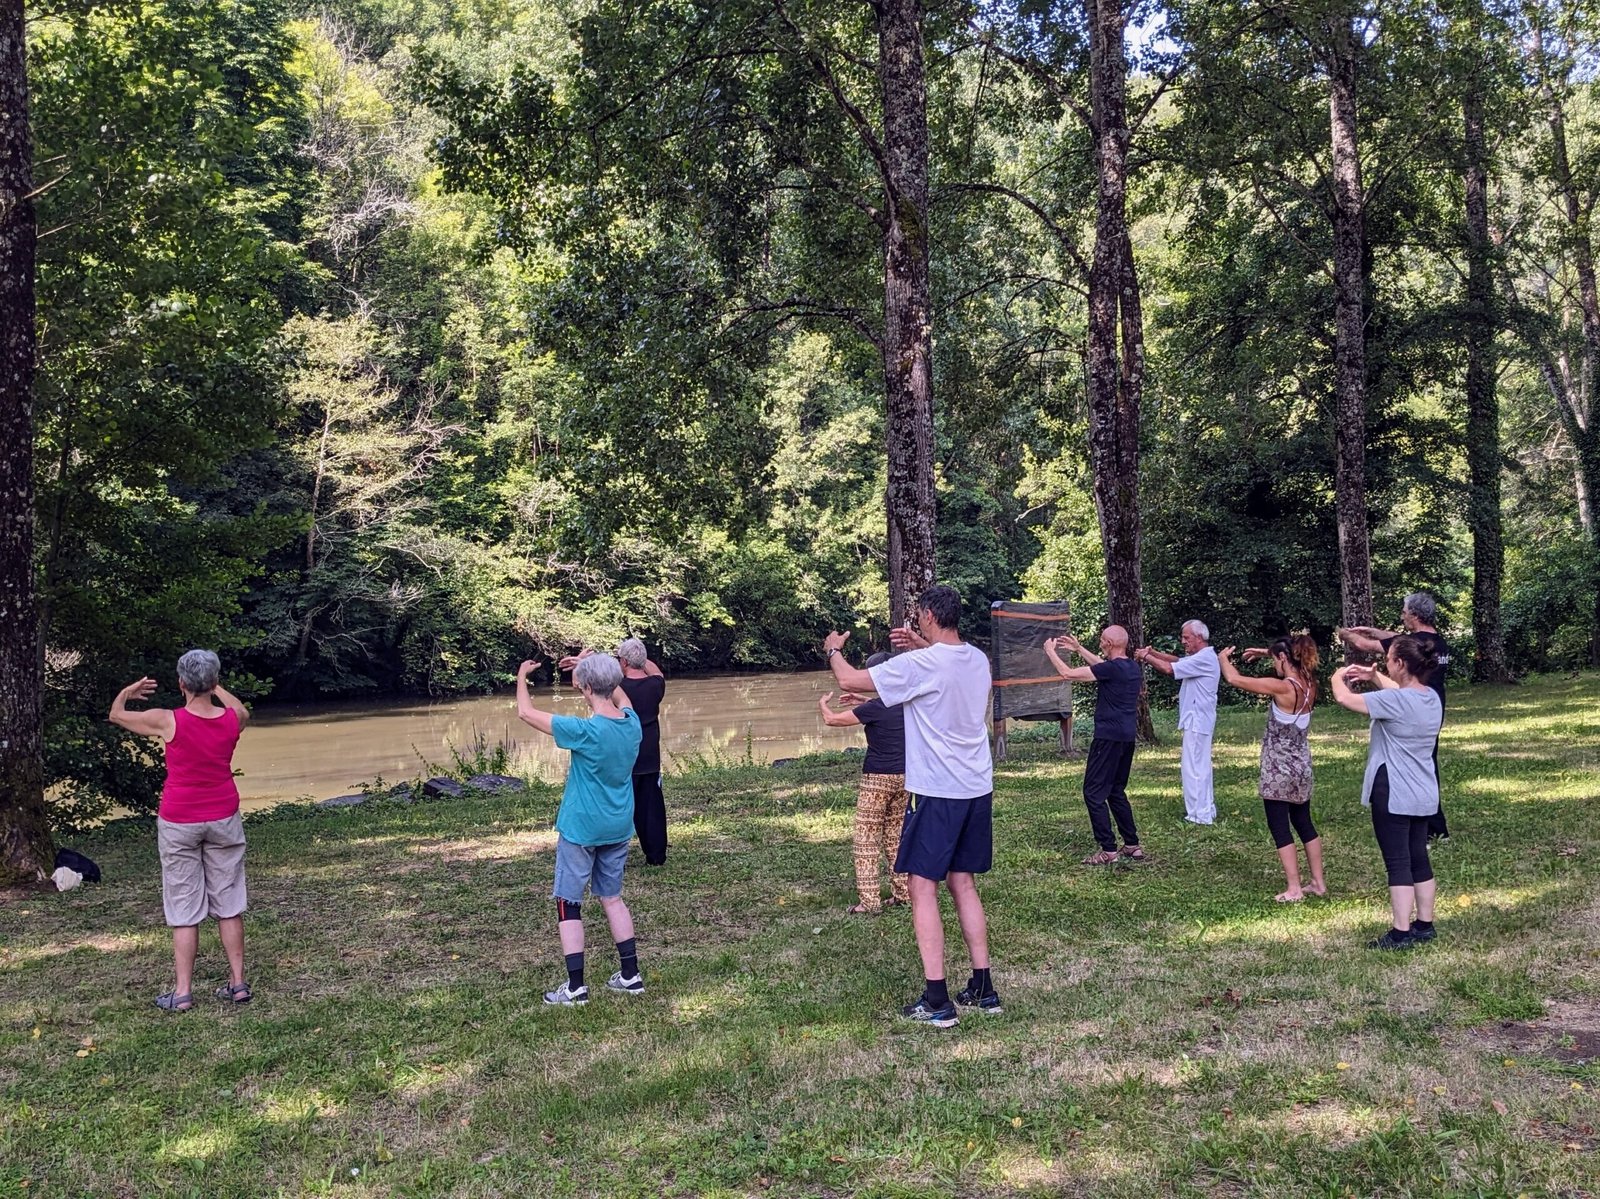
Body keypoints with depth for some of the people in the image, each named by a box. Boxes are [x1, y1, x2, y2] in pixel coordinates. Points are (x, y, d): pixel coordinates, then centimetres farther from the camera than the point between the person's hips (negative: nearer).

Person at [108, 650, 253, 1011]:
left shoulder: (168, 721, -15)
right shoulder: (232, 720, -7)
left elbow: (117, 715, 4)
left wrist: (128, 692, 24)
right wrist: (216, 688, 32)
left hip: (178, 823, -2)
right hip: (223, 820, 3)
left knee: (184, 910, 3)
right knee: (229, 905, 10)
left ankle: (183, 992, 6)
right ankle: (238, 983, 13)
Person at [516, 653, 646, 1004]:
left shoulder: (584, 731, -23)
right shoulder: (632, 724, -6)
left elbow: (525, 713, -15)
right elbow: (621, 697, 20)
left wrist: (522, 676, 2)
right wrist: (589, 663, 25)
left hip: (580, 830, -6)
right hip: (618, 829, 6)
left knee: (568, 903, 5)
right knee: (612, 898, 18)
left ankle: (575, 987, 6)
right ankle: (630, 975, 21)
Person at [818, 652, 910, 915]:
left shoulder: (873, 709, -17)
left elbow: (832, 720, -7)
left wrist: (823, 704, 13)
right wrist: (864, 701, 24)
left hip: (878, 779, -7)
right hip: (903, 777, 7)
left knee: (867, 842, -1)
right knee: (896, 838, 17)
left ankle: (869, 901, -3)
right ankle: (902, 892, 20)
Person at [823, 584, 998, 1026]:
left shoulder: (918, 665, -17)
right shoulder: (979, 659, 5)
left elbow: (850, 680, -10)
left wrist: (834, 650, 9)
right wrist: (922, 646, 22)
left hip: (936, 791, -7)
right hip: (977, 789, 7)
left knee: (923, 888, 0)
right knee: (963, 884, 16)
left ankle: (936, 1000, -3)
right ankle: (983, 989, 18)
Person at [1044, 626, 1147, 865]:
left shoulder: (1112, 668, -17)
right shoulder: (1133, 667, 8)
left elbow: (1068, 674, -12)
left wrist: (1051, 652, 3)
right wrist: (1079, 649, 33)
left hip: (1108, 737, -9)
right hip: (1127, 736, 9)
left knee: (1094, 792, -3)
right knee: (1116, 791, 18)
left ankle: (1108, 850, -5)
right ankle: (1133, 845, 19)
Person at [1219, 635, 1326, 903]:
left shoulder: (1282, 688, -22)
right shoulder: (1308, 684, -1)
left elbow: (1234, 679, -17)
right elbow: (1295, 663, 25)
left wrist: (1224, 658, 1)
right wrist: (1268, 653, 19)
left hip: (1279, 770, -8)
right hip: (1301, 767, 8)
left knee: (1280, 828, 1)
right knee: (1304, 823, 17)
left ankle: (1294, 889, 2)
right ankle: (1318, 882, 23)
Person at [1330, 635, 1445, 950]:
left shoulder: (1395, 701, -21)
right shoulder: (1431, 697, 4)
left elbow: (1344, 698, -16)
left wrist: (1338, 677, 4)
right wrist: (1374, 676, 20)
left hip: (1394, 794, -8)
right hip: (1423, 794, 8)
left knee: (1398, 864, -4)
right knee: (1419, 859, 15)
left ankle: (1401, 933, -1)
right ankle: (1424, 925, 23)